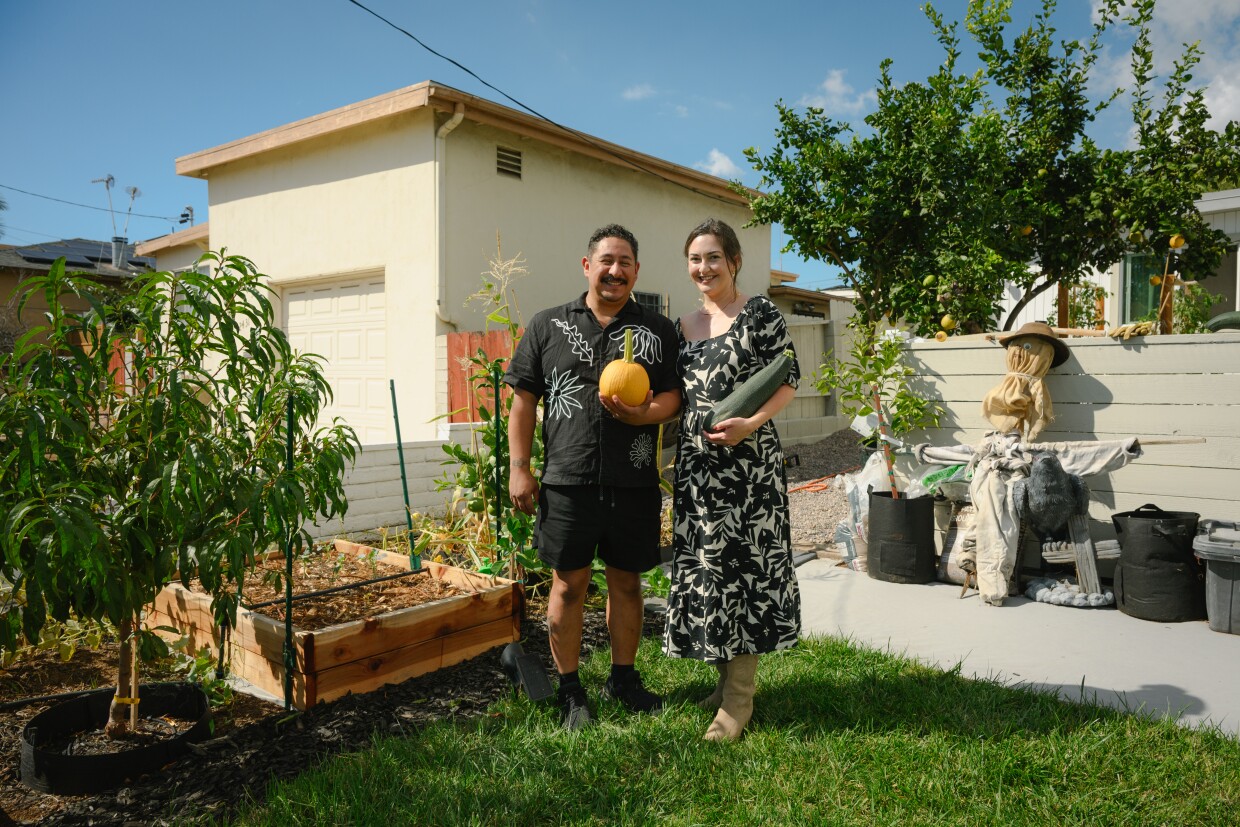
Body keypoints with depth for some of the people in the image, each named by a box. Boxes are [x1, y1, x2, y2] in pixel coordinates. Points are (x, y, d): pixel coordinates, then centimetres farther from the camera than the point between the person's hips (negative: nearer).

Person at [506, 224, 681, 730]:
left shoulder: (658, 330, 10)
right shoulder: (548, 326, 7)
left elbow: (673, 396, 6)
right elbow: (524, 400, 6)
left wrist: (642, 414, -16)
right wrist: (520, 470, 0)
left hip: (634, 484, 1)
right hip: (567, 480, -1)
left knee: (626, 582, 12)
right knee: (569, 584, 6)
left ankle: (623, 678, 30)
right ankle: (570, 689, 22)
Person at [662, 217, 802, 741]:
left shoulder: (759, 312, -3)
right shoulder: (684, 325, 15)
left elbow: (788, 379, -7)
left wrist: (751, 422, -21)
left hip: (748, 460, -6)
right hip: (696, 462, 7)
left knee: (742, 562, -3)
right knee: (703, 565, 10)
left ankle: (739, 700, 7)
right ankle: (725, 679, 26)